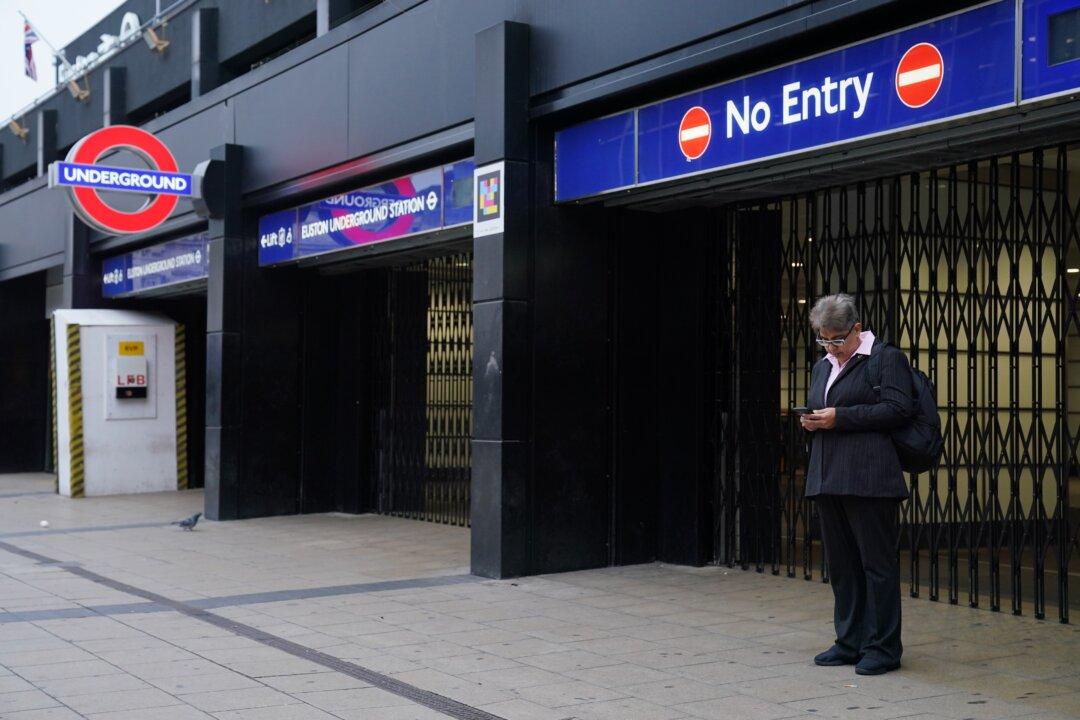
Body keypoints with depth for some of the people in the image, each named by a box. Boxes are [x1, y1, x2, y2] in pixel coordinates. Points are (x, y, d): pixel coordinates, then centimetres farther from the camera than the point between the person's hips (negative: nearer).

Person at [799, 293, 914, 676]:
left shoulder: (887, 358, -2)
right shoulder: (823, 367, 22)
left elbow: (899, 409, -13)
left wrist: (840, 417, -16)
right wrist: (811, 422, 4)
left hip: (869, 480, -8)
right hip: (829, 479, 8)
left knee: (877, 562, -3)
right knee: (841, 564, 11)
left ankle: (883, 647, 4)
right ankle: (850, 642, 19)